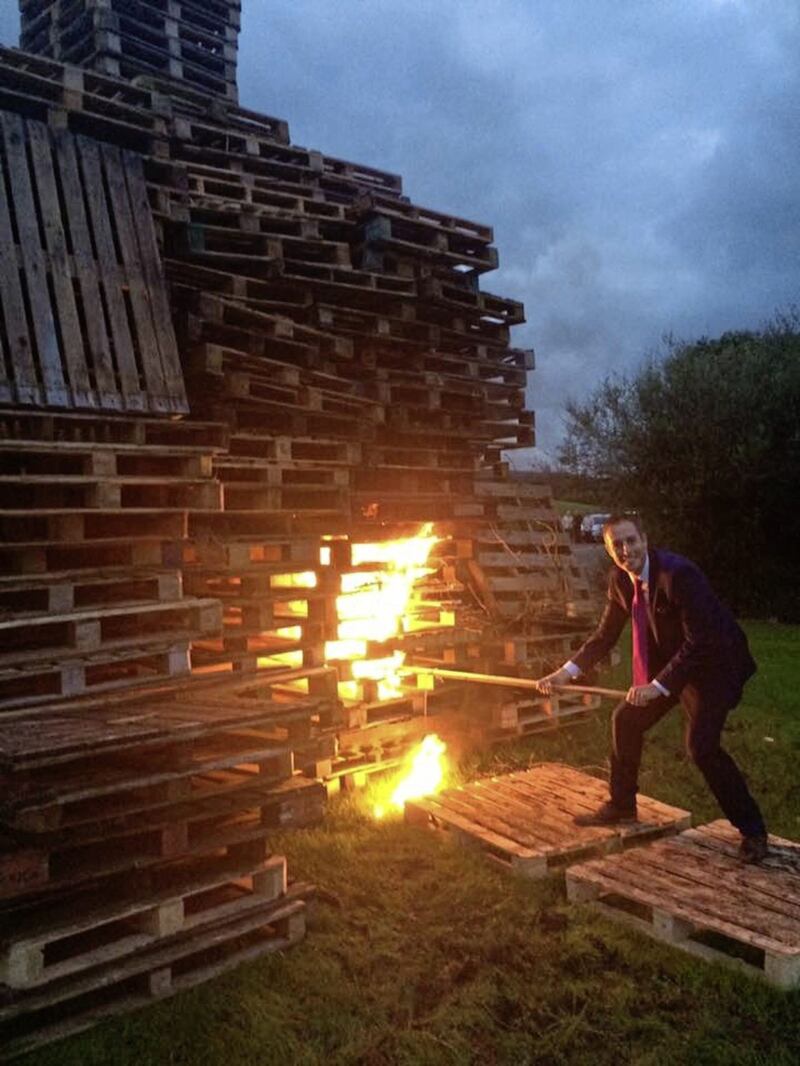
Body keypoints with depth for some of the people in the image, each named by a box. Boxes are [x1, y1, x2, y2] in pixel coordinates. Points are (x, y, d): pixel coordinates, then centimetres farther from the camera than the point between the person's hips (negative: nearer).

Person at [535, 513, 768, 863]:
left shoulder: (679, 573, -30)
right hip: (668, 661, 8)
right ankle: (621, 805, 27)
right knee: (626, 719, 9)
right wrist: (567, 671, -6)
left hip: (713, 662, -8)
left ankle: (752, 830, 3)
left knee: (701, 745, -17)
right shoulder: (619, 579, -6)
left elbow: (699, 643, -30)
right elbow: (605, 634, 4)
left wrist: (658, 686, -35)